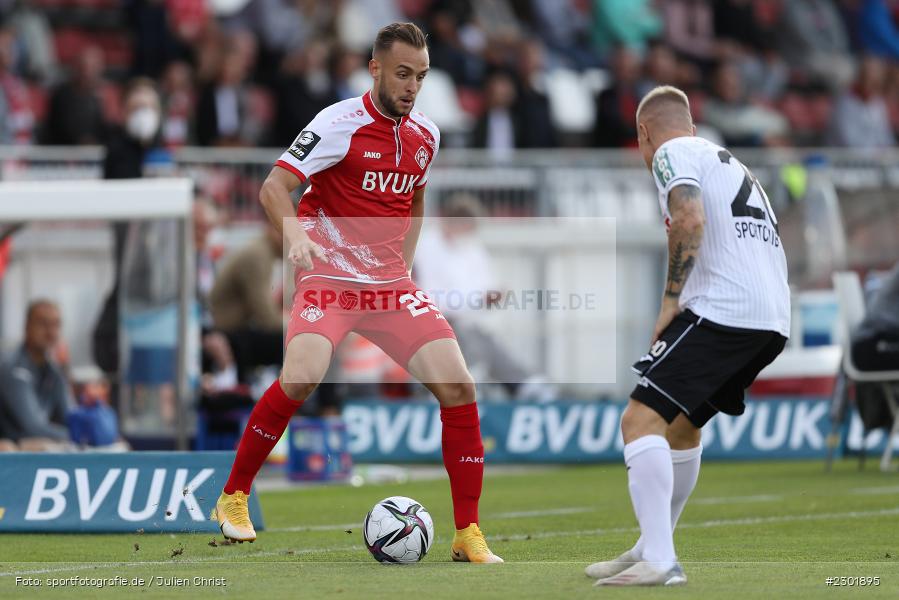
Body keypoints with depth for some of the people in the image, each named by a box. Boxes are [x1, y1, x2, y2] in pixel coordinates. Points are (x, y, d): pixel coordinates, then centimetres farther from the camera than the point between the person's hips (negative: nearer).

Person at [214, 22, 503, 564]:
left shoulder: (425, 136, 7)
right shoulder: (341, 123, -11)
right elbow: (274, 187, -16)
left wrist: (405, 263, 15)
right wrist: (296, 237, -34)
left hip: (392, 285, 5)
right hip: (329, 277, -5)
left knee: (458, 385, -10)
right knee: (301, 377, -29)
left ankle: (468, 535, -2)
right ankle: (233, 499, -7)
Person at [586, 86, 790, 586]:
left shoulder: (672, 153, 3)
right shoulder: (731, 163, 30)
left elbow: (690, 219, -16)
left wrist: (671, 301, -11)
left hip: (724, 309, -9)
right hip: (774, 319, 9)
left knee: (642, 419, -15)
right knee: (681, 425, 27)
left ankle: (659, 560, -27)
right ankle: (653, 547, 37)